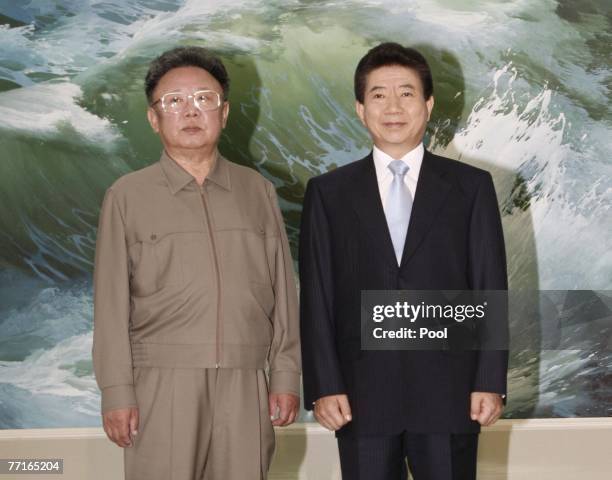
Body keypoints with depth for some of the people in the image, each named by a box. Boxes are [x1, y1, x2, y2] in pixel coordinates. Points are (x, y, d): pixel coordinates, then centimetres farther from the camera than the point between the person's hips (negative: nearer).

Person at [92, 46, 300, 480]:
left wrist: (286, 376, 6)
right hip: (163, 385, -2)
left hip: (245, 387, 2)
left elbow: (283, 292, 11)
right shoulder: (128, 197, 4)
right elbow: (112, 303, 1)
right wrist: (117, 392, -4)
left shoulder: (258, 191, 11)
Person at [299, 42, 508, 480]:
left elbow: (490, 288, 3)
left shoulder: (471, 186, 5)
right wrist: (323, 386, -4)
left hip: (449, 393, 0)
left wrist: (491, 382, -3)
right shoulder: (328, 193, 6)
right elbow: (317, 297, 3)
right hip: (362, 396, 1)